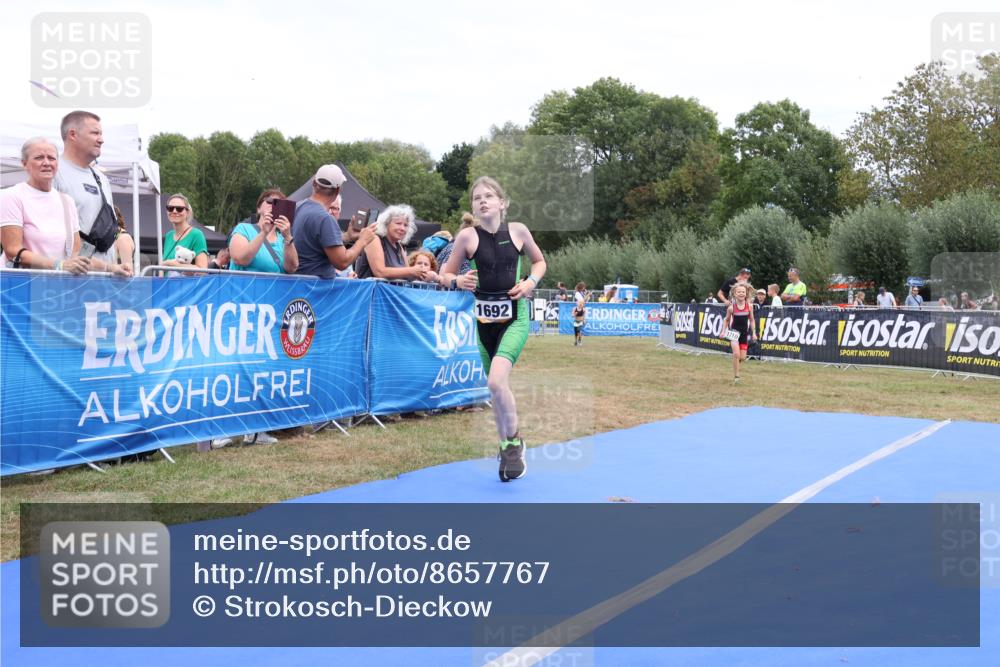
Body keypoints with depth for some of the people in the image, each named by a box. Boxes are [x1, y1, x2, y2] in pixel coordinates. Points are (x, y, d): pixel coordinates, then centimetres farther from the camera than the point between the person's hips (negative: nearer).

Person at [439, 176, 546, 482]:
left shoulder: (518, 231, -2)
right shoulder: (467, 236, -4)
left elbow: (540, 261, 13)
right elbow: (446, 273, 4)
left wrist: (531, 281, -6)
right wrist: (457, 281, -18)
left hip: (515, 316, -2)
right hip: (484, 317, 2)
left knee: (497, 380, -23)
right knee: (495, 387, 11)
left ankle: (513, 440, 0)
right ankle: (506, 447, 32)